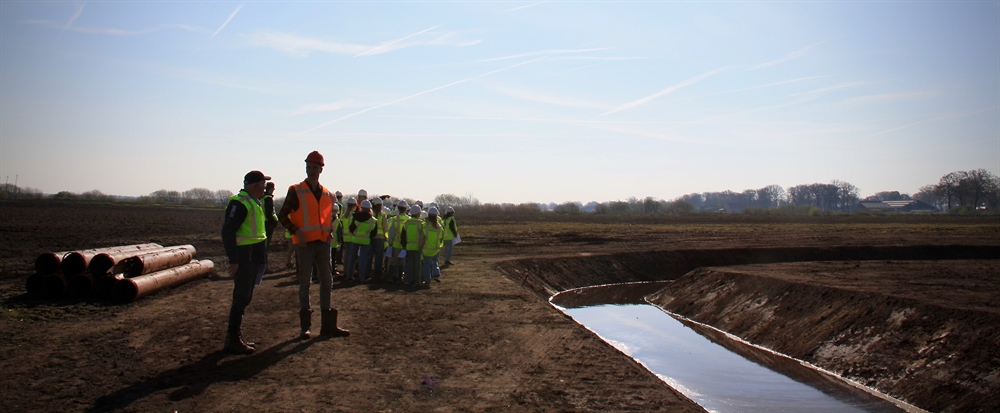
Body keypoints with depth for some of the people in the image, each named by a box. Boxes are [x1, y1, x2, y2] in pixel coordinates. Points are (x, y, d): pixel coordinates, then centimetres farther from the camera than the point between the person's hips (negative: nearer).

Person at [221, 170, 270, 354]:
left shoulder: (255, 202, 16)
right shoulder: (240, 203, -15)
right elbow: (228, 232, -21)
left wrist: (262, 256, 18)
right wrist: (233, 260, -24)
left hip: (254, 257, 10)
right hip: (244, 256, -10)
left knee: (245, 297, 14)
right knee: (241, 298, -7)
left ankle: (234, 336, 23)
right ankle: (233, 340, -1)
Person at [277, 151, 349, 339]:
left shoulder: (328, 195, 10)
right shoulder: (296, 191, -3)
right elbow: (283, 215, -3)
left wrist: (330, 233, 5)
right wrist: (296, 231, -16)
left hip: (323, 243, 5)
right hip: (304, 243, -5)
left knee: (327, 282, 8)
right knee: (305, 283, 0)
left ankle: (328, 324, 16)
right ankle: (305, 326, 6)